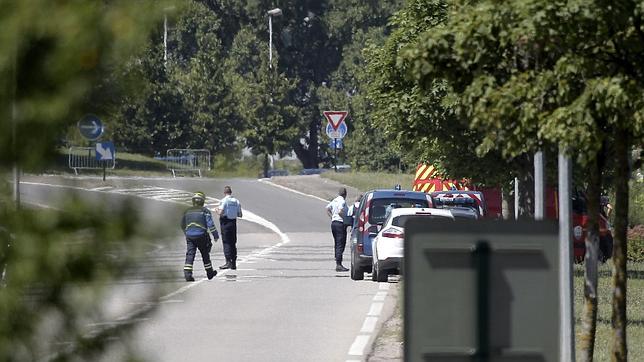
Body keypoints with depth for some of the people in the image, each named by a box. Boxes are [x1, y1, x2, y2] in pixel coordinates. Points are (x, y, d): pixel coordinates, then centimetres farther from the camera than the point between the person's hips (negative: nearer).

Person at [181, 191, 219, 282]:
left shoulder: (187, 211, 10)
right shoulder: (205, 211, -3)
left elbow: (183, 226, 21)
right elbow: (210, 224, -9)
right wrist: (216, 235, -1)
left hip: (189, 236, 2)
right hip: (201, 236, -2)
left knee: (190, 255, -3)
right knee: (205, 254, 12)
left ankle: (187, 273, -18)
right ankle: (209, 272, 25)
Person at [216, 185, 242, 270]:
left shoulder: (223, 201, -11)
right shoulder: (236, 201, 7)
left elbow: (221, 213, -18)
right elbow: (240, 215, 8)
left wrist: (217, 210, 3)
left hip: (225, 222, -5)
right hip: (233, 222, 5)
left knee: (226, 243, -5)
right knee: (233, 243, 11)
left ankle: (228, 262, -14)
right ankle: (234, 263, 14)